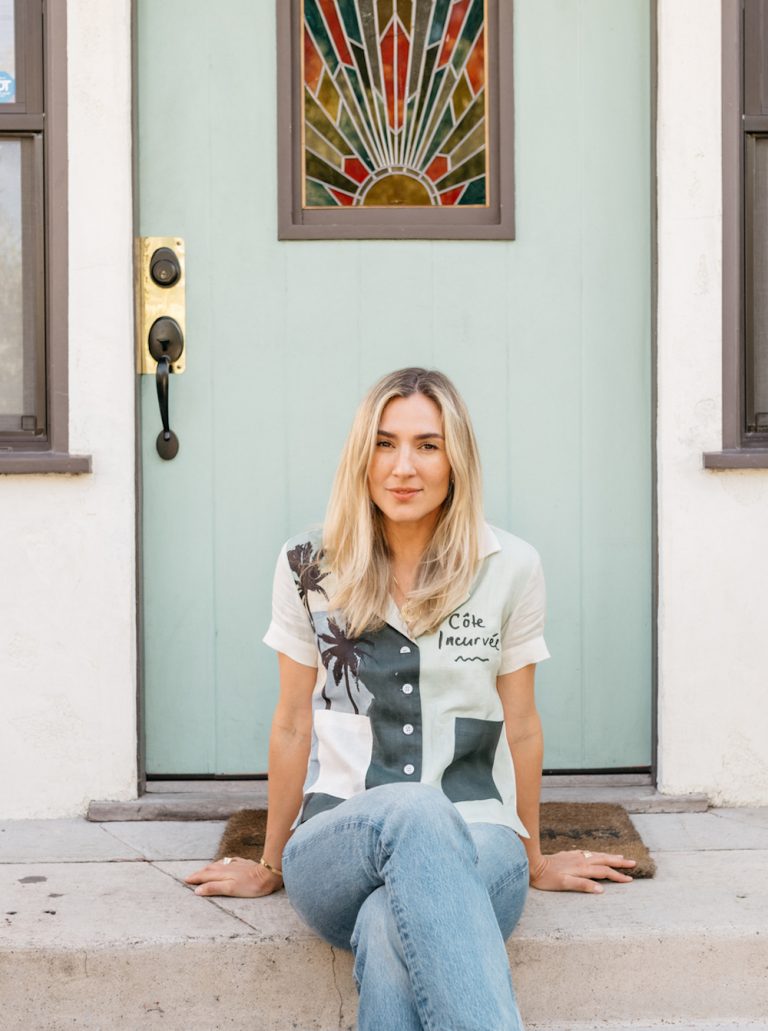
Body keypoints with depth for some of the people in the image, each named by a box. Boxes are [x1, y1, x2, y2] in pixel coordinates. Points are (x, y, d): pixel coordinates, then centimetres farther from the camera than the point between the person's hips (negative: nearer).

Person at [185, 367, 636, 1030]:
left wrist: (533, 861, 22)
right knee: (413, 811, -37)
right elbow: (294, 725, 13)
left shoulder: (511, 567, 3)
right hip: (338, 846, 1)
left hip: (474, 847, 0)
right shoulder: (310, 565, 5)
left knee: (391, 936, -37)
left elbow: (520, 726, 12)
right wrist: (271, 867, 20)